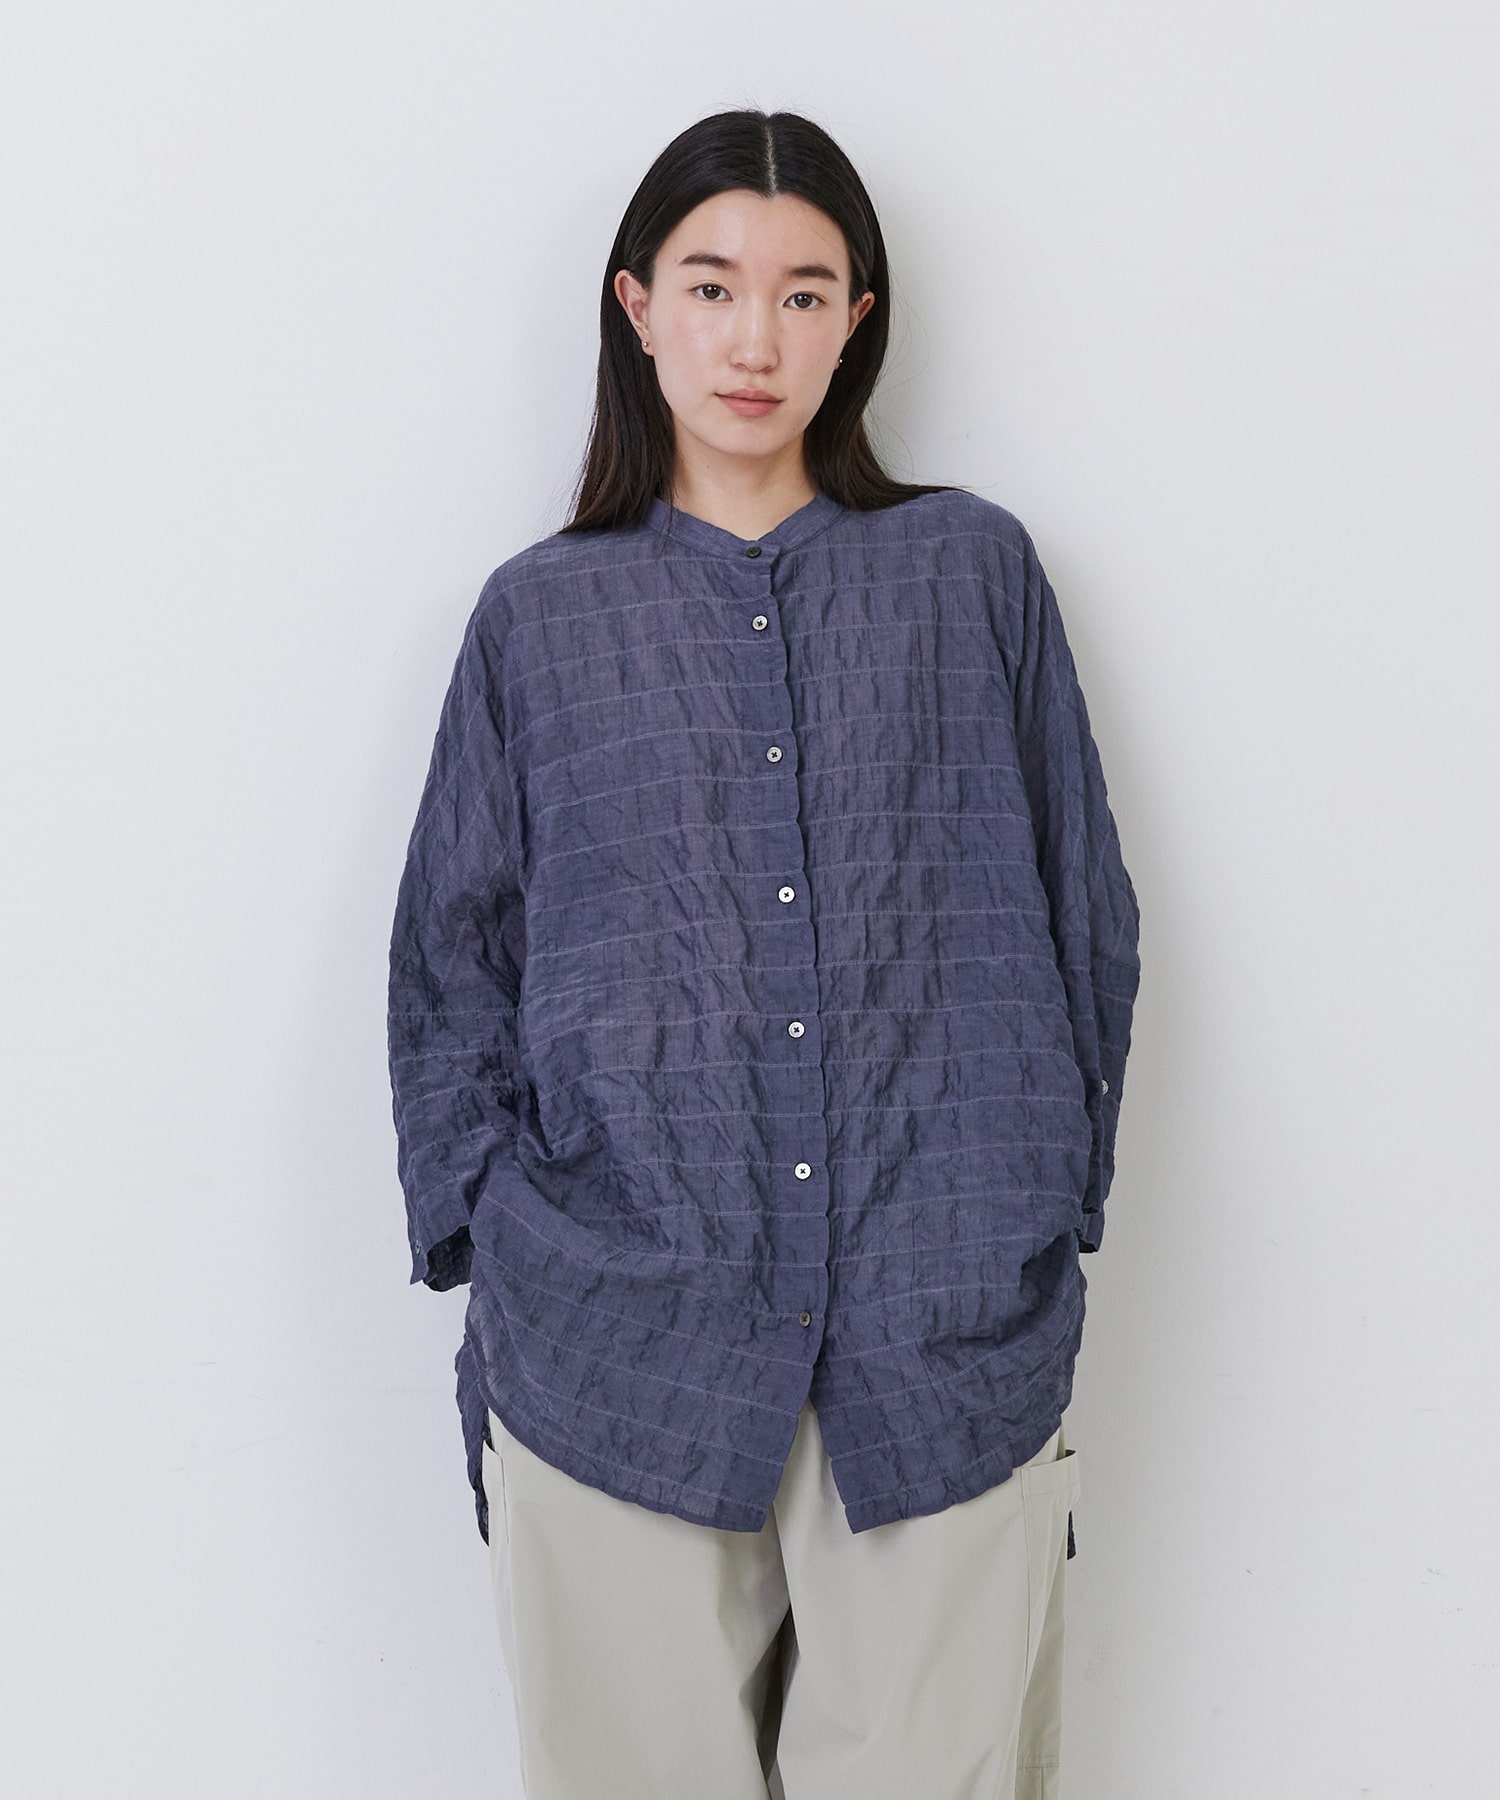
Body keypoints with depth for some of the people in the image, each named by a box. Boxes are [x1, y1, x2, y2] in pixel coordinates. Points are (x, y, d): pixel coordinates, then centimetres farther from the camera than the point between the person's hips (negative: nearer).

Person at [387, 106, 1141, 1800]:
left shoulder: (972, 574, 6)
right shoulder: (541, 616, 7)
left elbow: (1083, 914, 9)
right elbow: (452, 973, 9)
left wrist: (1045, 1217, 5)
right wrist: (493, 1248, 2)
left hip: (946, 1344, 0)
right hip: (620, 1340, 1)